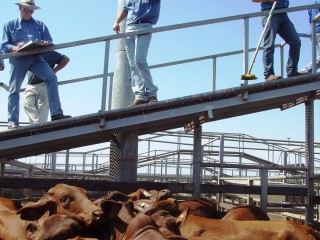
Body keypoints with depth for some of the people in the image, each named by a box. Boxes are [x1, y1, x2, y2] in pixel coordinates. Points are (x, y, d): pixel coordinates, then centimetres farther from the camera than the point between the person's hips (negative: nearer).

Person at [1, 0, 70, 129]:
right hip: (18, 59, 0)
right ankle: (13, 121, 5)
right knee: (14, 89, -1)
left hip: (35, 58, 1)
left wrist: (44, 44, -14)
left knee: (51, 77, -21)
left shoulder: (40, 25, 20)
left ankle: (56, 113, -24)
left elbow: (49, 41, 11)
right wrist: (15, 48, -16)